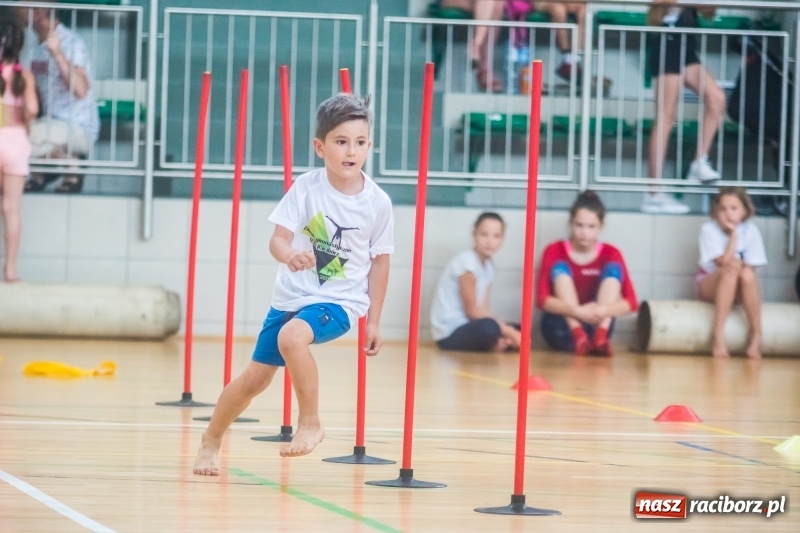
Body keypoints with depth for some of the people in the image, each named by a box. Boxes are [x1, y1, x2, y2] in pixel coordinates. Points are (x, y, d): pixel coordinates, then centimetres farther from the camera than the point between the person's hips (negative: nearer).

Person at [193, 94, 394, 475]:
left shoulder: (378, 203, -9)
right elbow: (278, 239, -15)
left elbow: (379, 261, 2)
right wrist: (289, 255, -40)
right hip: (291, 296, 2)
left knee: (292, 336, -33)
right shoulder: (306, 188, -10)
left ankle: (311, 423, -16)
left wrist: (374, 321, 4)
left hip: (340, 300, -2)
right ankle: (210, 442, 31)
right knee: (256, 377, 8)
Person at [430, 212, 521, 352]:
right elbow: (472, 311, -16)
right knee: (490, 327, -35)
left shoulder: (489, 266, 10)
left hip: (465, 328, 9)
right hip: (450, 333, -9)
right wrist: (509, 332, -15)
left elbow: (482, 310, 4)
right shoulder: (466, 262, -17)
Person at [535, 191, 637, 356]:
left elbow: (630, 302, -10)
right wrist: (577, 311, -34)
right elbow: (542, 299, -16)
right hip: (561, 330, -1)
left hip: (595, 326, 1)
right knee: (561, 268, -18)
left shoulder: (610, 254, -1)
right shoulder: (554, 251, -5)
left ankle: (600, 336, -34)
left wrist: (604, 310, -32)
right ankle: (578, 335, -38)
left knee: (613, 268, -14)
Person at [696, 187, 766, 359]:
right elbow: (723, 262, -23)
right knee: (731, 270, -35)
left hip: (738, 290, 2)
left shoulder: (751, 231, -8)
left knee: (747, 274, -34)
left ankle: (756, 336, -27)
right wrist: (733, 234, -22)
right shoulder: (709, 229, -15)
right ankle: (718, 336, -39)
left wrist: (733, 262, -25)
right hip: (709, 284, -2)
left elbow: (750, 268, -10)